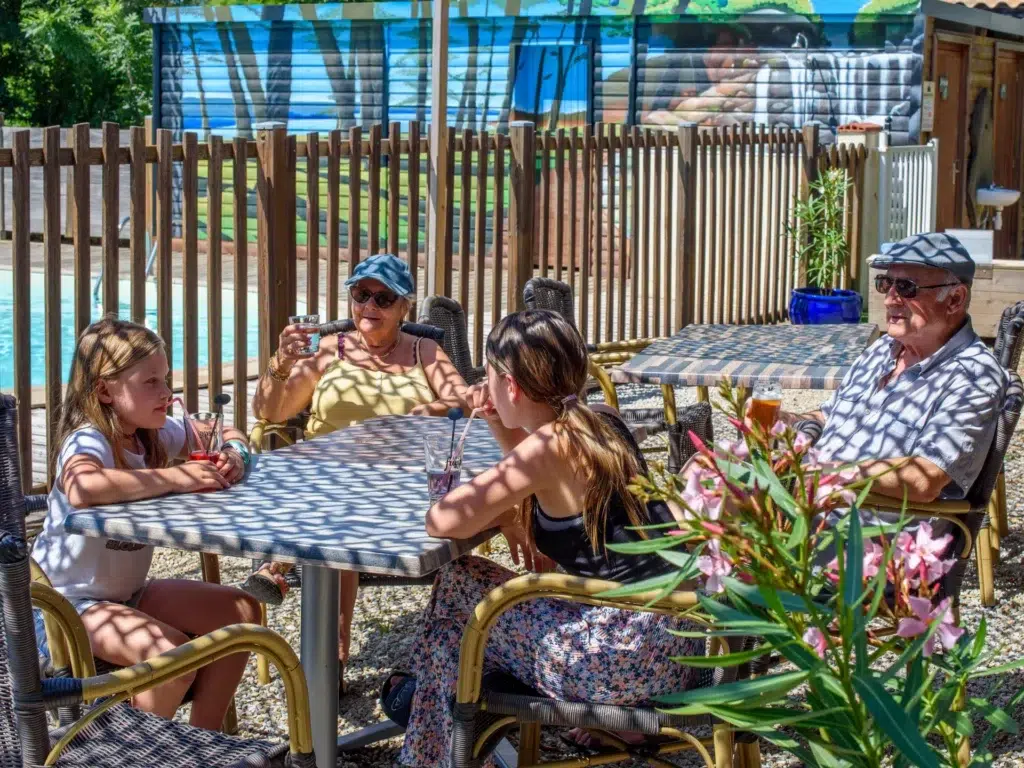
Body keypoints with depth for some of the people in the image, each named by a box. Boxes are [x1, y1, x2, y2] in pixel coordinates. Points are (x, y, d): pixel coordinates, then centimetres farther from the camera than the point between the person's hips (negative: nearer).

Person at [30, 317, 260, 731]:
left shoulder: (155, 433, 1)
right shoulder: (88, 442, -24)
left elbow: (229, 436, 16)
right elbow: (82, 488, -49)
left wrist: (234, 456, -10)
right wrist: (174, 477, -39)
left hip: (126, 594, 9)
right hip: (66, 605, -9)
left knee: (241, 611, 1)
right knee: (173, 653, -30)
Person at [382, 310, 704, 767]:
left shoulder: (552, 442, -17)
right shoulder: (598, 426, 7)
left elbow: (443, 522, -19)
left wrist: (499, 514, 0)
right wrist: (500, 428, 14)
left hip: (627, 657, -8)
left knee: (458, 587, 8)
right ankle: (433, 695, 37)